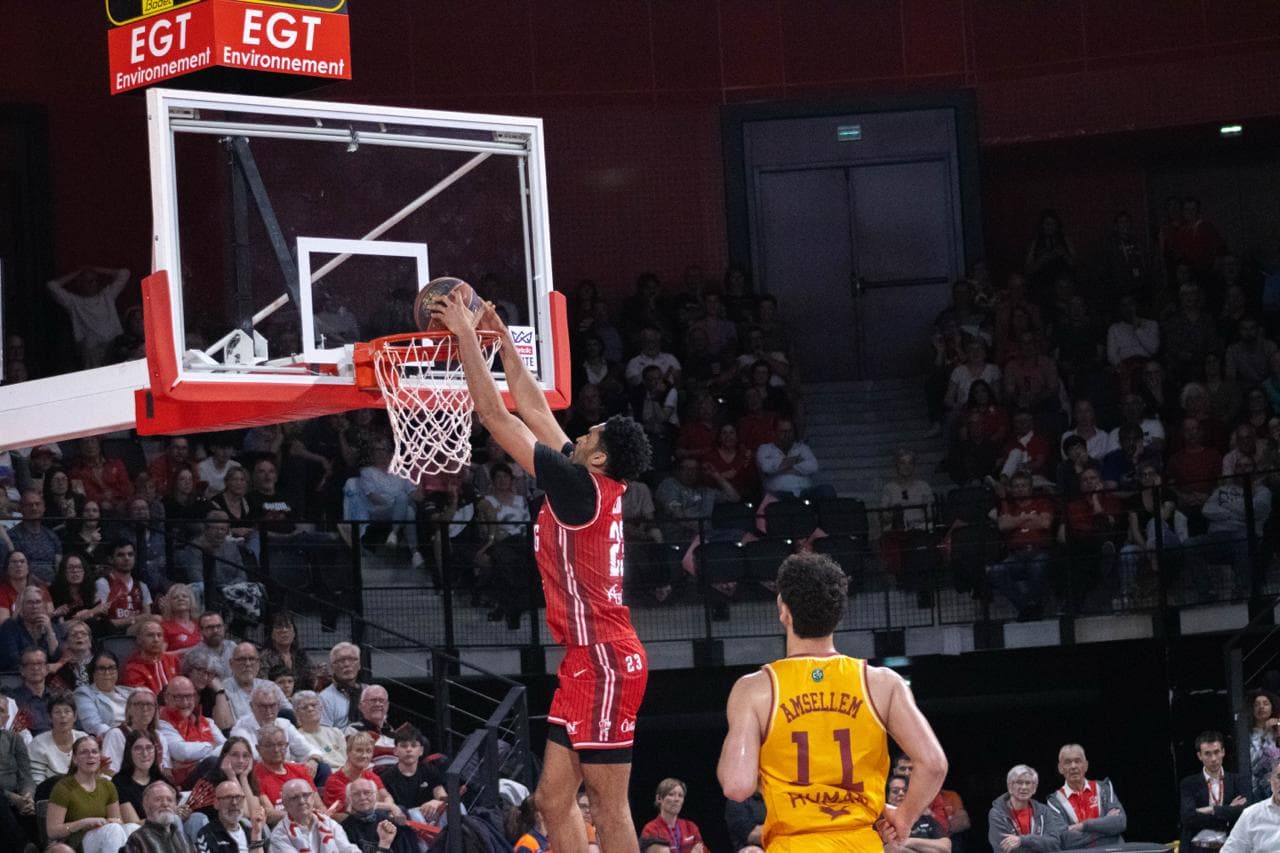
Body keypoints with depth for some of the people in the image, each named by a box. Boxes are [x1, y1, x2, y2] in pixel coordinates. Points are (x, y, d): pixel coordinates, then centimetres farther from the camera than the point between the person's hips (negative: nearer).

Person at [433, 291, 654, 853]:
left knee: (609, 806, -8)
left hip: (604, 661, -10)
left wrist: (467, 338, -3)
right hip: (590, 660, 10)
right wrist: (502, 342, 25)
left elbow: (495, 416, -10)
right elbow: (535, 412, 22)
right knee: (554, 798, 9)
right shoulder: (593, 487, 11)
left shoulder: (581, 487, -12)